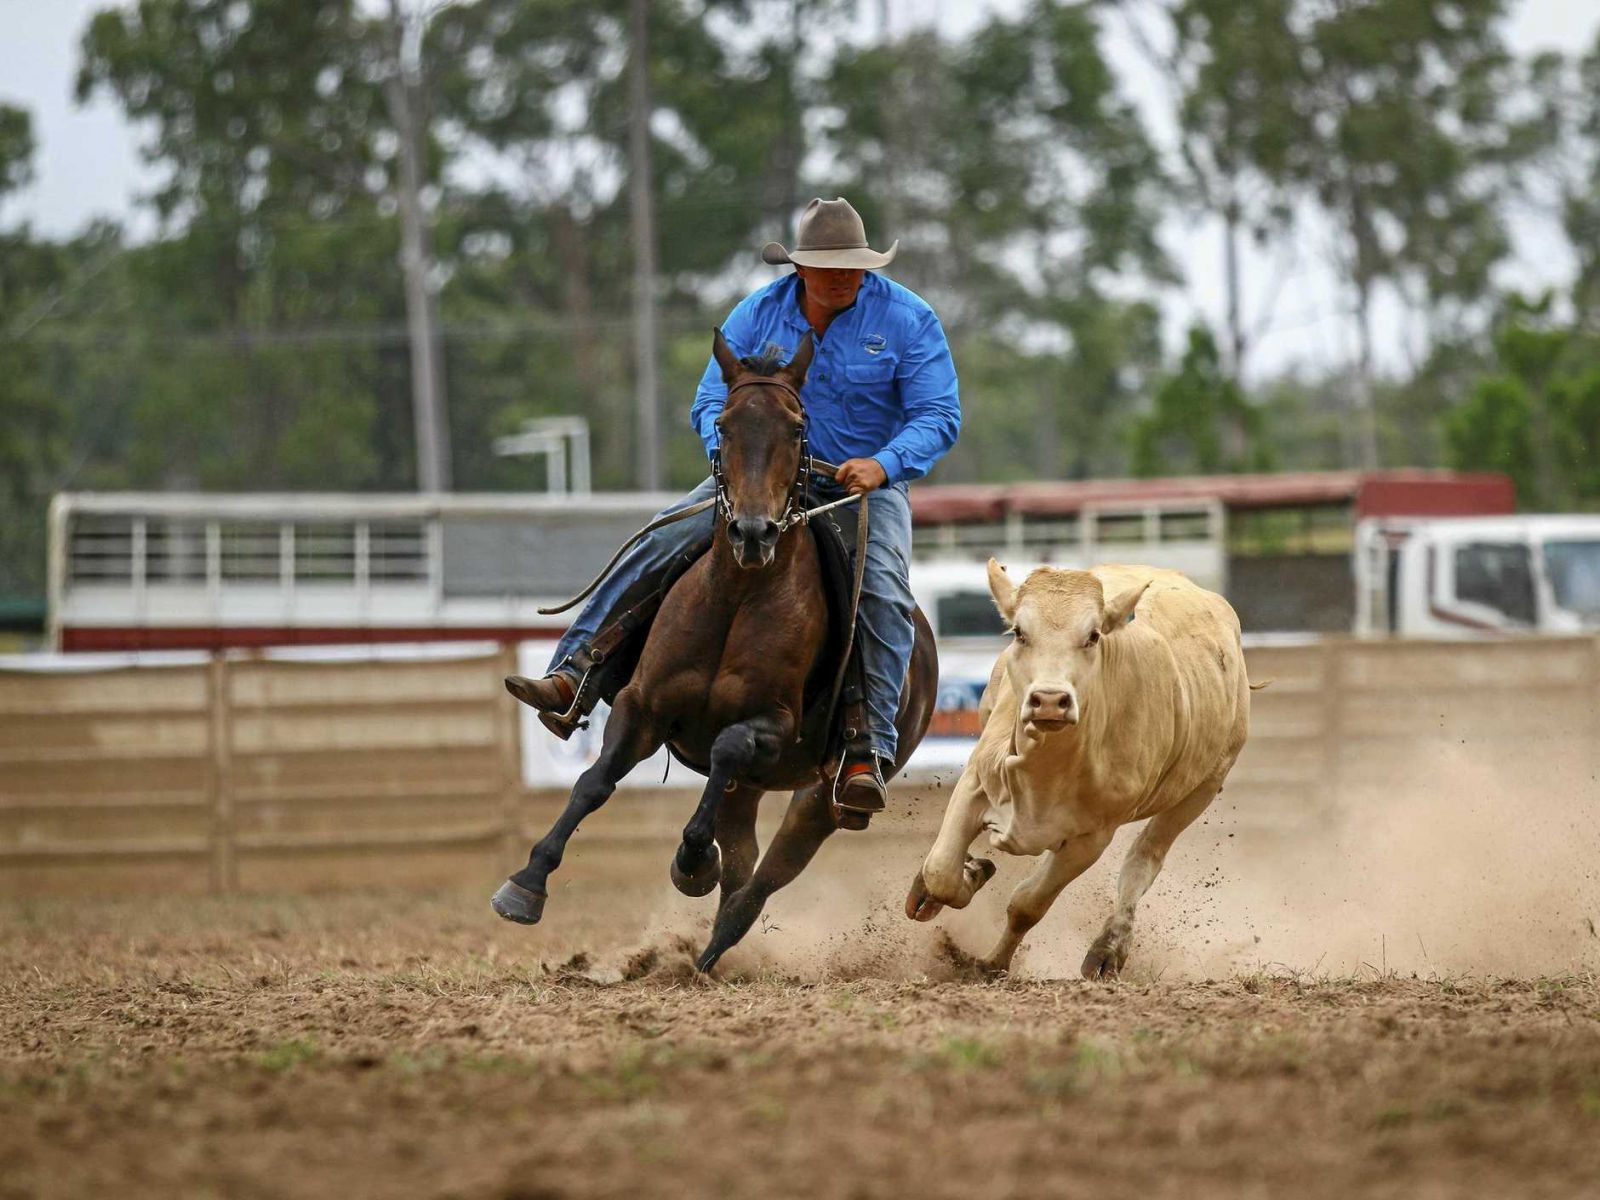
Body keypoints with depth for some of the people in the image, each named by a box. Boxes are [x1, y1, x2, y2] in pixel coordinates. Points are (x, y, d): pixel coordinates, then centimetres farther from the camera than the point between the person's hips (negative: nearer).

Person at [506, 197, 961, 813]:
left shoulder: (907, 318, -10)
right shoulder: (758, 314, -3)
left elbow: (940, 416, -13)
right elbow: (710, 403, -1)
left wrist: (884, 464, -33)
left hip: (868, 485, -2)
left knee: (883, 593, -30)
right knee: (661, 542, -18)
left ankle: (869, 753, -32)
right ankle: (571, 678, -22)